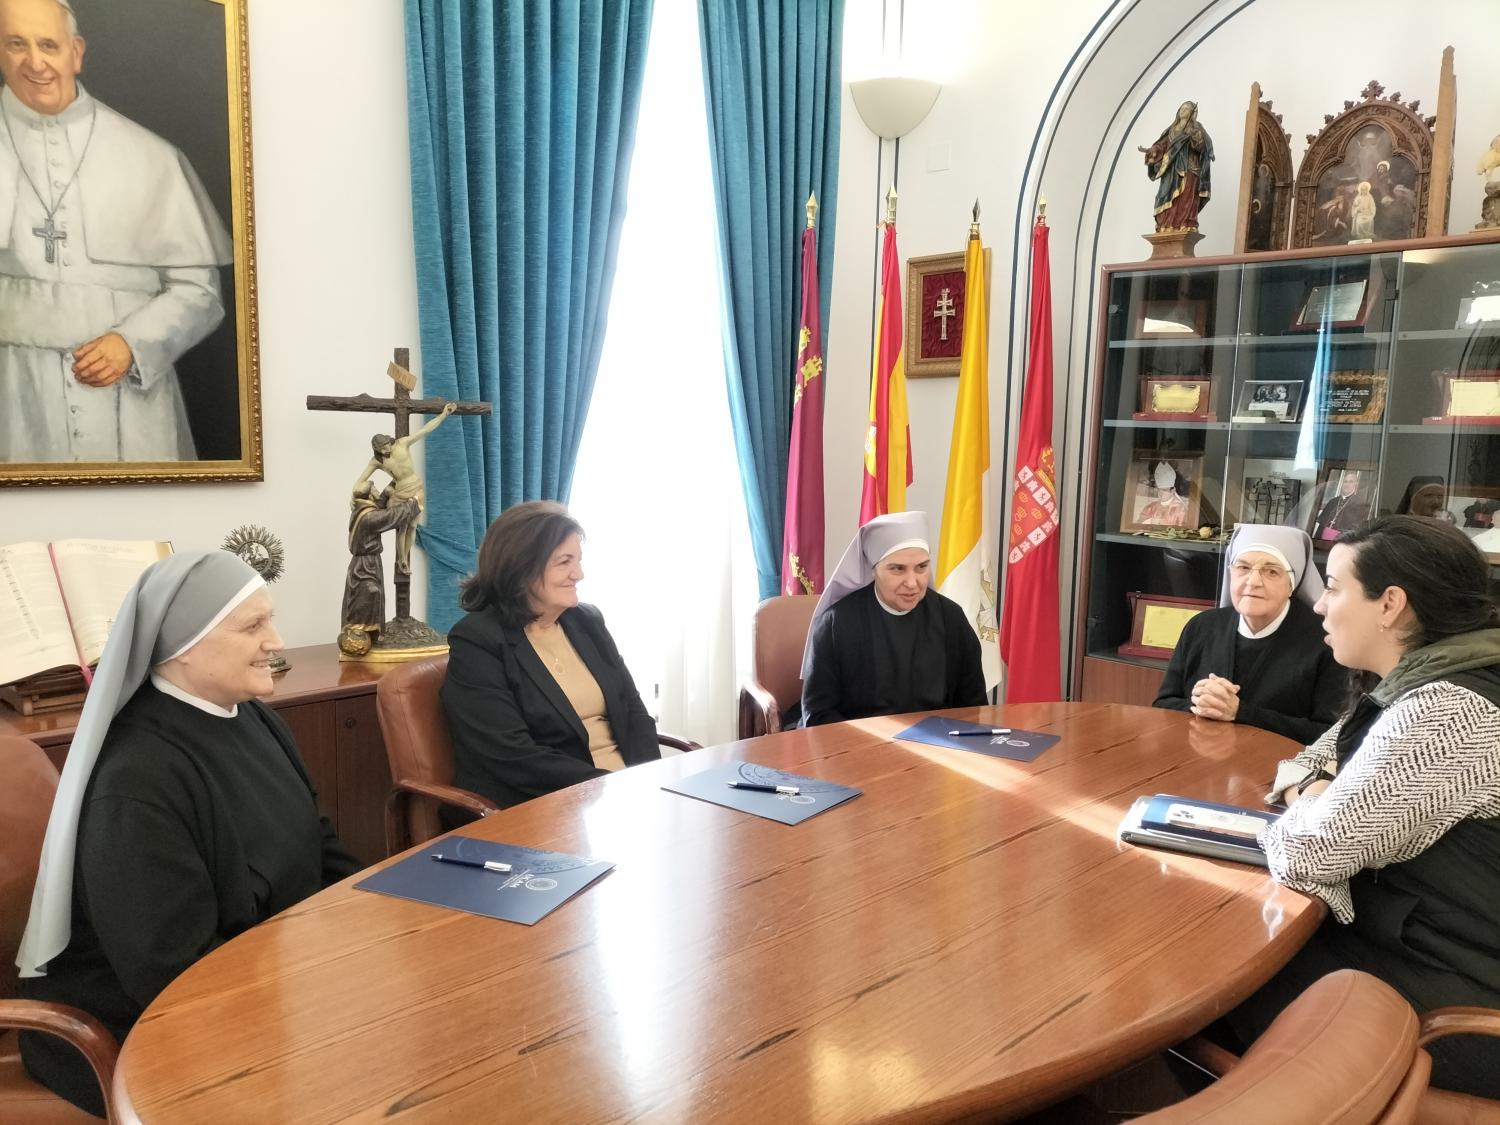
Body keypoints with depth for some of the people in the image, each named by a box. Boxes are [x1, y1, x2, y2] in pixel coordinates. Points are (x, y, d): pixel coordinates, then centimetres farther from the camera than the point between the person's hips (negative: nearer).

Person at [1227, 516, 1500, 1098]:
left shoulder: (1444, 713, -28)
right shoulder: (1419, 684, 5)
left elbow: (1305, 854, -29)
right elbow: (1305, 766, 14)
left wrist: (1312, 807, -7)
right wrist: (1312, 792, -8)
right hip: (1415, 942, 9)